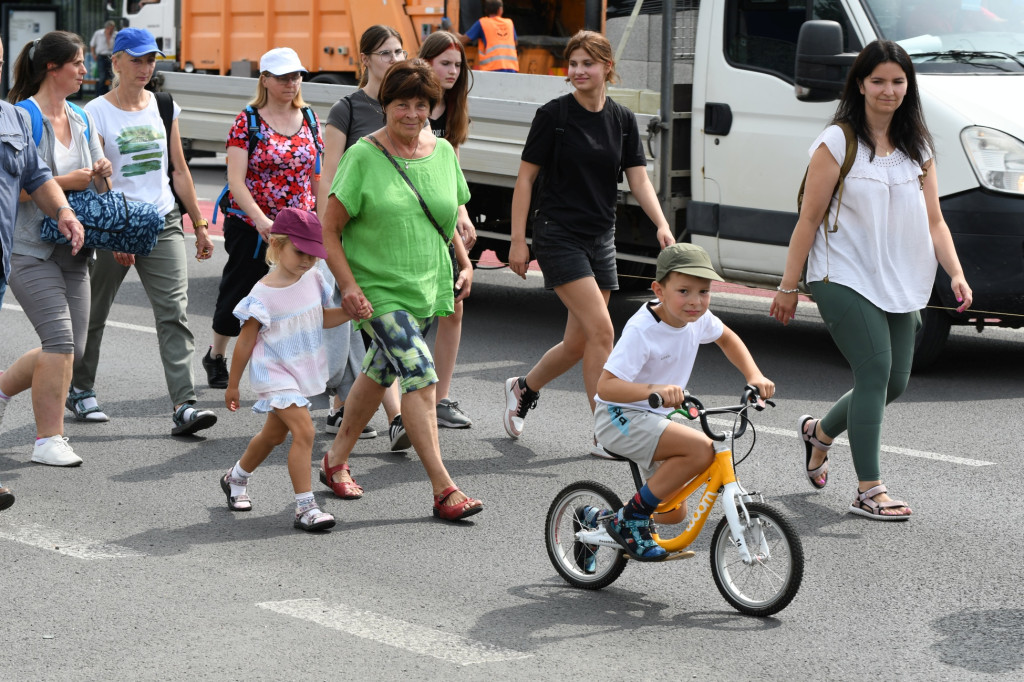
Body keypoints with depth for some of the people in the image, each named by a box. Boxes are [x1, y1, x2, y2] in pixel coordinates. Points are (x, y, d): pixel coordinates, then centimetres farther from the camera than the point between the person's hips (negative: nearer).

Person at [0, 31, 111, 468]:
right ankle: (48, 440, -6)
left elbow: (98, 184, 19)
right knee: (60, 339, -15)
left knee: (71, 348, 6)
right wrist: (64, 182, -19)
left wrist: (101, 173, -3)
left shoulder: (81, 120, 13)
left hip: (72, 248, 7)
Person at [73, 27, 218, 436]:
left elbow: (179, 170, 15)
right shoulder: (96, 113, -4)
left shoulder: (163, 107, 10)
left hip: (163, 222, 3)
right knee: (93, 312, 10)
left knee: (174, 313, -9)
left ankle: (184, 406, -15)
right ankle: (79, 389, 31)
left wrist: (199, 225, 14)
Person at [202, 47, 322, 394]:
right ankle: (215, 356, 34)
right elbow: (235, 180, -13)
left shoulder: (309, 120, 7)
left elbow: (316, 175, 13)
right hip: (250, 225, -3)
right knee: (237, 294, 10)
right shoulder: (248, 122, -7)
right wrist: (260, 218, -25)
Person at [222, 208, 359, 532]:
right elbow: (246, 340, -11)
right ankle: (305, 506, -17)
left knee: (274, 434, 22)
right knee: (303, 431, -20)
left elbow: (322, 318, 14)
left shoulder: (313, 279, -1)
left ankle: (236, 478, 45)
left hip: (304, 370, 7)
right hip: (275, 372, -7)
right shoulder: (264, 294, -19)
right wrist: (232, 384, -4)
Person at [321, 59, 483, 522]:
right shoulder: (364, 156, -11)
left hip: (426, 288, 6)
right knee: (419, 373, -17)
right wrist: (348, 286, -18)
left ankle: (336, 461, 36)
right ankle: (443, 489, -16)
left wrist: (465, 264, 11)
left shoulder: (442, 151, 5)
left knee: (380, 372, 17)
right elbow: (330, 231, -9)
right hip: (378, 291, -6)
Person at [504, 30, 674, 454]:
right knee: (601, 329, -16)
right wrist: (517, 240, -8)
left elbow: (639, 181, 3)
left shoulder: (622, 120, 6)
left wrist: (661, 225, -14)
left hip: (601, 239, 6)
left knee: (578, 343, 9)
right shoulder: (554, 114, -7)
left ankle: (523, 389, 37)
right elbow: (525, 178, -4)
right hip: (559, 236, -6)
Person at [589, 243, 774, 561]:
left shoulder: (697, 317, -5)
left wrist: (754, 376, 4)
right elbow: (605, 386, -32)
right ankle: (630, 519, -16)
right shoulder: (642, 330, -26)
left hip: (653, 418, 8)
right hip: (620, 418, -8)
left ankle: (596, 517, 34)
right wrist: (655, 389, -47)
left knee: (673, 513, 9)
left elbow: (727, 338, 19)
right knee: (701, 449, -29)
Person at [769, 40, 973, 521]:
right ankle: (868, 491, -11)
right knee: (875, 370, -16)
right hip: (845, 279, -6)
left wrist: (956, 274, -6)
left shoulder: (918, 148, 10)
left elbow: (933, 221, 9)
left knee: (894, 382, 7)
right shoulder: (837, 143, -6)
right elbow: (809, 219, -6)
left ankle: (819, 432, 36)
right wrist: (788, 286, -6)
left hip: (899, 283, 6)